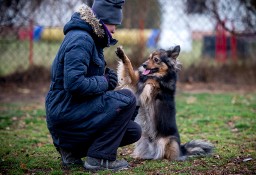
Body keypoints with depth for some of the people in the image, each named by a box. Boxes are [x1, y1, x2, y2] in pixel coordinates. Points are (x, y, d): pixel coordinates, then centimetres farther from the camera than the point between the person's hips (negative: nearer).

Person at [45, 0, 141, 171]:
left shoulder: (92, 39, 16)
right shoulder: (81, 39, -17)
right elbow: (74, 84, -28)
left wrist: (106, 77, 2)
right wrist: (104, 82, -13)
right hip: (65, 111, -10)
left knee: (134, 132, 8)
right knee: (127, 99, -21)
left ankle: (71, 148, 12)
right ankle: (100, 158, -14)